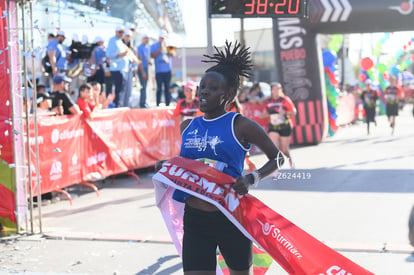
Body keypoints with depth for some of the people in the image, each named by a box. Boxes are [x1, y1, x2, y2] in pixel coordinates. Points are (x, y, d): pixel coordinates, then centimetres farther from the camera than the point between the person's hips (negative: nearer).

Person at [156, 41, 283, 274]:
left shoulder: (240, 126, -8)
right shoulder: (187, 127, 6)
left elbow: (277, 157, -1)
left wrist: (252, 179, -18)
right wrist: (167, 167, 1)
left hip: (231, 219, -3)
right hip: (195, 221, 3)